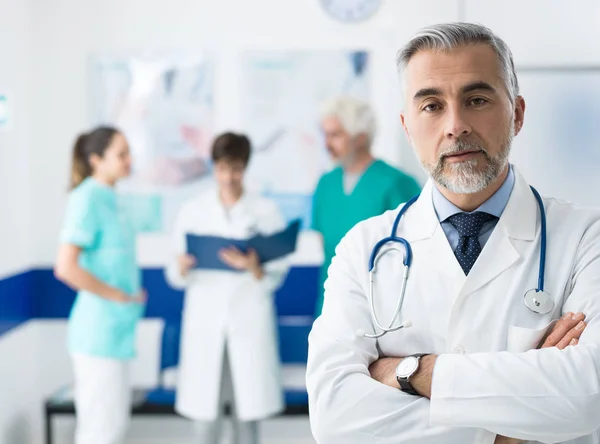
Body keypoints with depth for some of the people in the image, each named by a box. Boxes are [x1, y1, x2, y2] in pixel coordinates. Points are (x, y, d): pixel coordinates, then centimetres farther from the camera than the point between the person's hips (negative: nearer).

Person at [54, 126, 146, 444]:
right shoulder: (88, 200, -15)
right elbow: (66, 267, -23)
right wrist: (118, 296, -15)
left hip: (114, 328, 9)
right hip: (101, 329, -9)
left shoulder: (107, 199, 12)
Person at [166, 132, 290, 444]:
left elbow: (277, 276, -1)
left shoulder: (266, 212, 5)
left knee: (248, 412, 0)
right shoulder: (192, 211, 8)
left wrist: (255, 268, -21)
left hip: (250, 321, -1)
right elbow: (177, 277, 4)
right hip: (205, 321, 1)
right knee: (206, 414, 0)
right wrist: (182, 267, -17)